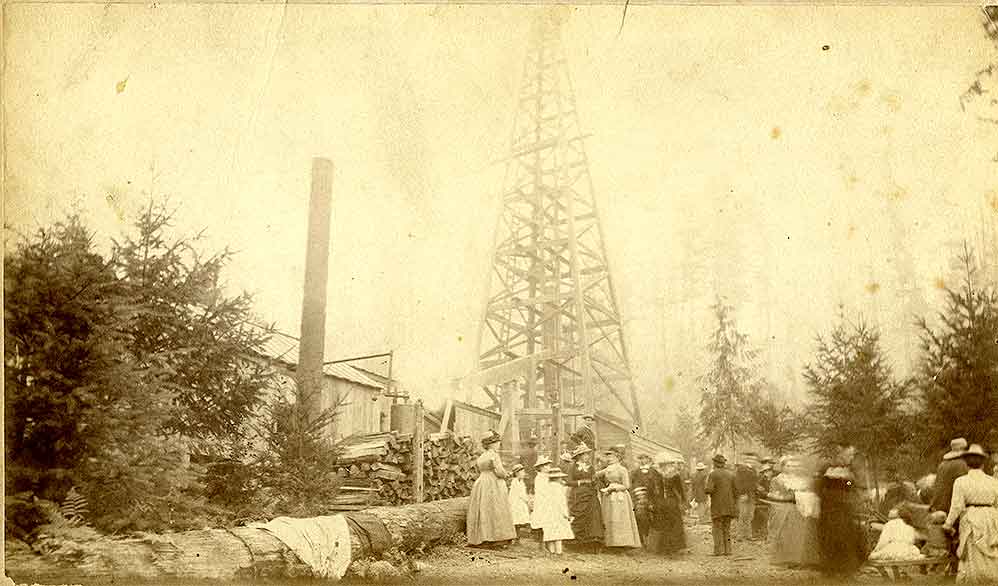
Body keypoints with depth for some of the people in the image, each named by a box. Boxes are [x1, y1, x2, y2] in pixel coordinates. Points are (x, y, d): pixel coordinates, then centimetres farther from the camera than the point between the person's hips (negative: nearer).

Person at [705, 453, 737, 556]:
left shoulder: (713, 474, -8)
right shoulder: (731, 474, 6)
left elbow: (708, 490, -17)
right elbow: (736, 490, 3)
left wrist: (705, 488, 5)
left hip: (717, 506, -4)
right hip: (729, 505, 4)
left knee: (717, 528, 2)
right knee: (726, 528, 12)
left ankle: (718, 550, -5)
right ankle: (727, 550, 8)